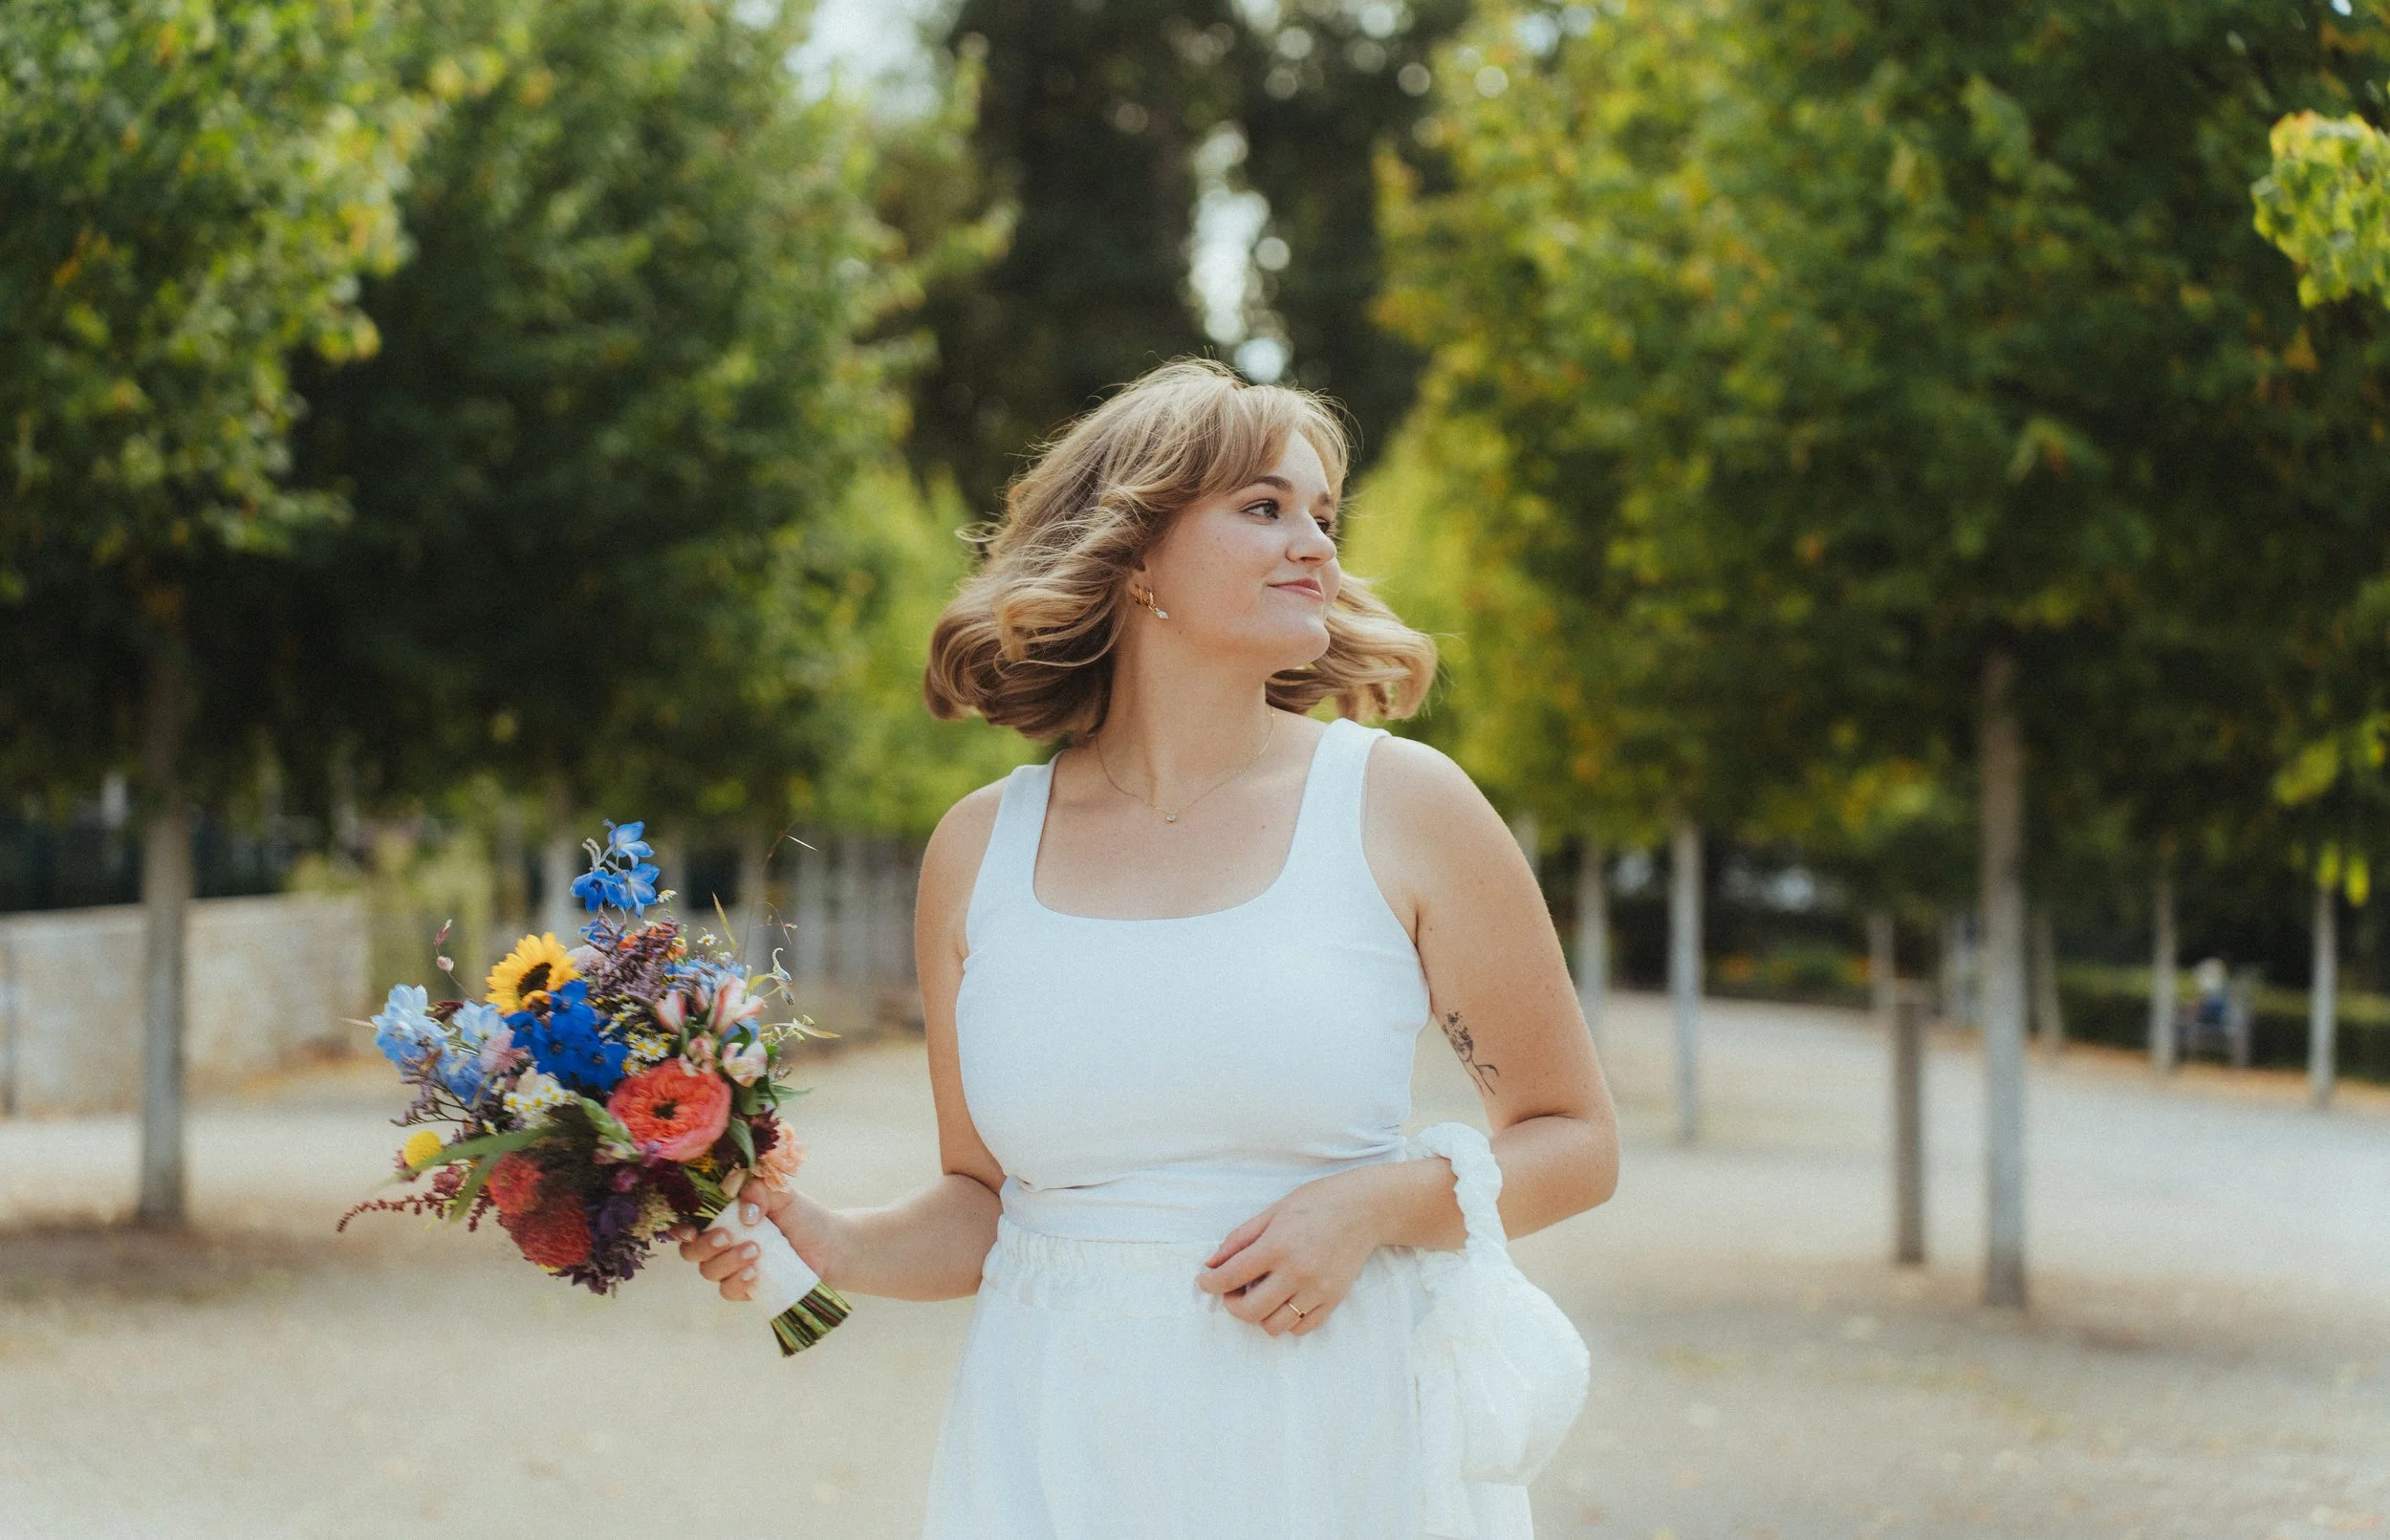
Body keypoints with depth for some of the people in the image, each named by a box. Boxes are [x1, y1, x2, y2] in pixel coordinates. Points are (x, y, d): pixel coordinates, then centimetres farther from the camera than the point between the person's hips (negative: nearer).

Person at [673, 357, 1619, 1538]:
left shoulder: (1404, 809, -3)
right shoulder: (978, 850, 4)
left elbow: (1573, 1141, 3)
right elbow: (984, 1203, 11)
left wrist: (1375, 1206, -12)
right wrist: (837, 1250, -7)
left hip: (1333, 1440, -1)